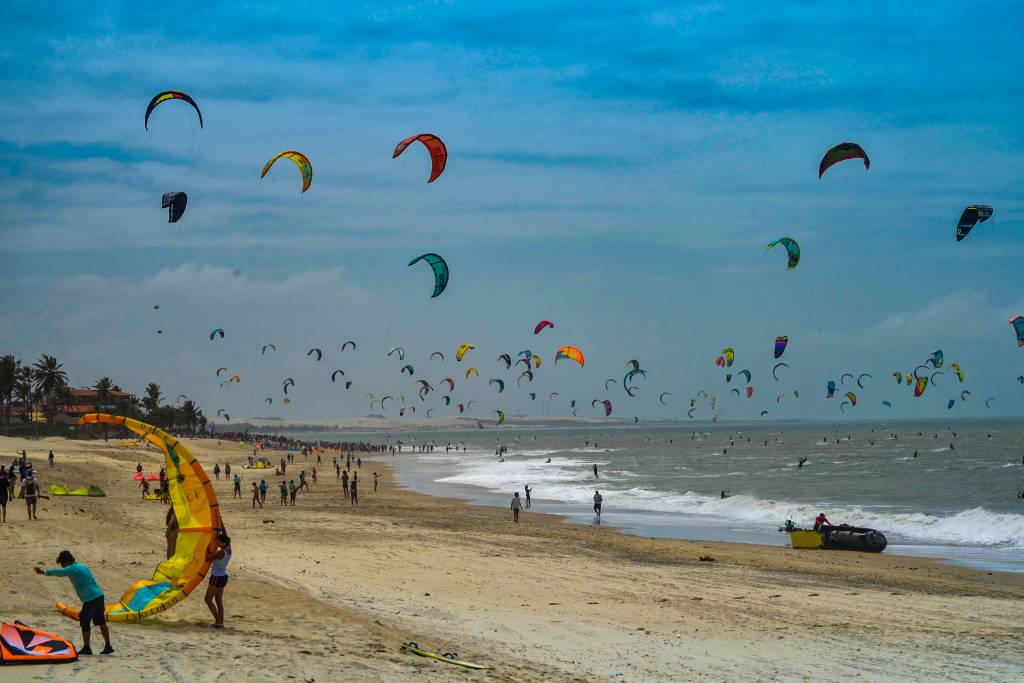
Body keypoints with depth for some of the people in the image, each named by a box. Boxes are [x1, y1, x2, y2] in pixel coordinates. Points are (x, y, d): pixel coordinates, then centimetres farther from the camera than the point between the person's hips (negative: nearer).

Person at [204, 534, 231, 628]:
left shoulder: (221, 552, -25)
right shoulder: (228, 549, -2)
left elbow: (207, 558, -19)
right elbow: (225, 538, 15)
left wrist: (208, 548, -6)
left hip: (216, 578, -9)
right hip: (223, 577, 9)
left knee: (208, 600, 2)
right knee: (219, 601, 14)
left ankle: (218, 621, -3)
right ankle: (221, 622, 14)